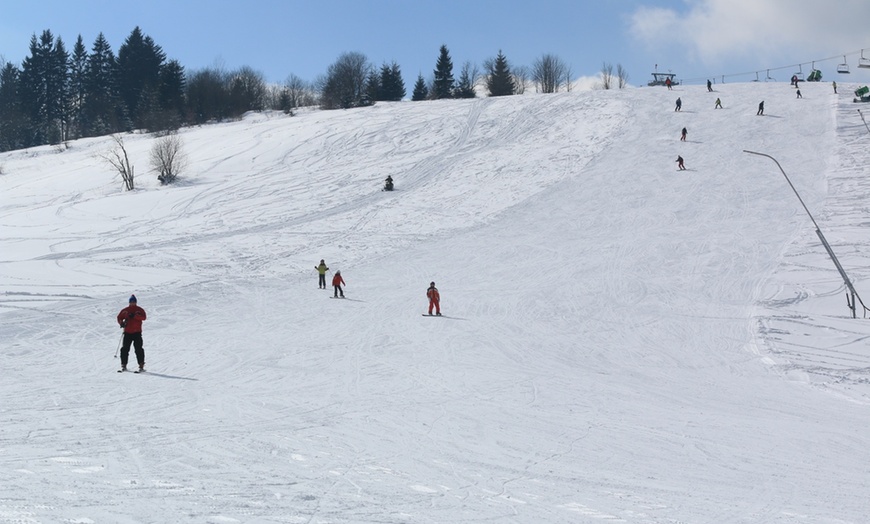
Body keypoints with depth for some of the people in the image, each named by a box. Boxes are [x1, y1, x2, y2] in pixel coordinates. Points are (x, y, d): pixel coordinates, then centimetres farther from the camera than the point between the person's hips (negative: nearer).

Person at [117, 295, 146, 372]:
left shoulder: (139, 310, 7)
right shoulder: (125, 310, 11)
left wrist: (134, 316, -19)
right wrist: (121, 323, -9)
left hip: (137, 332, -2)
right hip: (127, 332, 2)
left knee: (138, 349, -4)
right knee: (125, 349, 0)